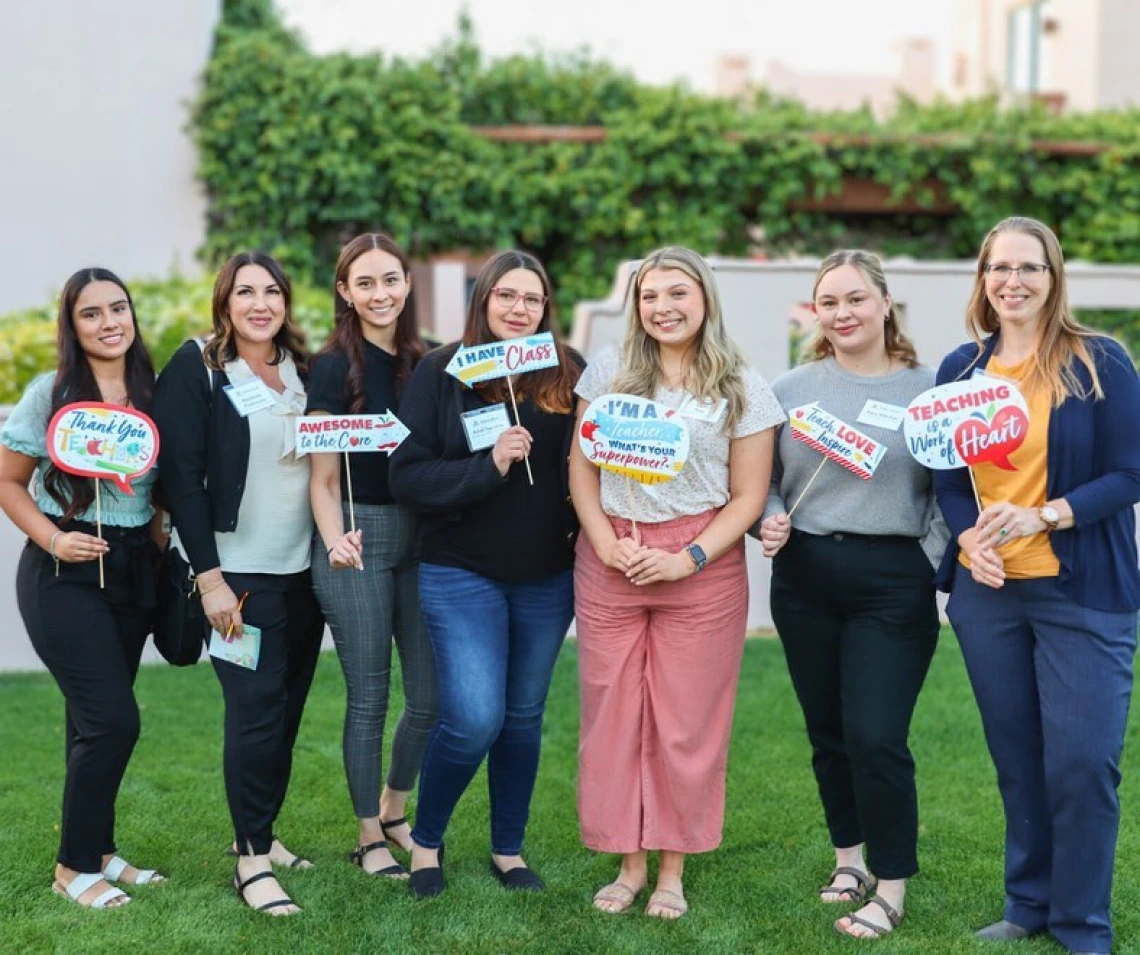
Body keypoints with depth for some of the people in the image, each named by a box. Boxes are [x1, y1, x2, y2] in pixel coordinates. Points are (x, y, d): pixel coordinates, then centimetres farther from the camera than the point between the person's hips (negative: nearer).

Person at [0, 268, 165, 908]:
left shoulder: (153, 393, 5)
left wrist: (161, 543, 1)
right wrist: (53, 540, -16)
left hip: (134, 569, 5)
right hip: (66, 573, -5)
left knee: (97, 720, 13)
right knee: (112, 720, -10)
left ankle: (98, 850, 25)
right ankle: (75, 866, 5)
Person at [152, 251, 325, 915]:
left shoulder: (303, 369, 9)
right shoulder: (197, 370, -7)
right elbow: (181, 476, -11)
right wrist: (210, 578, -15)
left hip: (304, 569, 5)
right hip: (239, 574, -5)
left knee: (287, 709, 9)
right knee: (257, 711, -7)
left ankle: (261, 831, 24)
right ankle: (251, 859, 3)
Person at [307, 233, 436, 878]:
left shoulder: (423, 364, 9)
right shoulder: (335, 367, -5)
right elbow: (323, 477, -8)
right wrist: (335, 541, -23)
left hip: (420, 536, 5)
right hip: (360, 539, -5)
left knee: (432, 696, 6)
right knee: (370, 698, 1)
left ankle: (394, 811, 29)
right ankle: (370, 839, 16)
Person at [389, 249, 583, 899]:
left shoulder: (570, 374, -1)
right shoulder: (442, 372, -6)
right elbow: (408, 476, -11)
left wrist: (587, 535, -11)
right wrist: (488, 466, -22)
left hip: (547, 577, 3)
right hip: (462, 573, -3)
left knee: (524, 716, 13)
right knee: (475, 719, -10)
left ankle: (509, 848, 30)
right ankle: (426, 840, 16)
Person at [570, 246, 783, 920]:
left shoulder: (743, 388, 0)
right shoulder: (610, 371, 6)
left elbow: (748, 496, -1)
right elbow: (581, 469, 7)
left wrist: (690, 559, -13)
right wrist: (605, 542, -8)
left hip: (702, 566, -2)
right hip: (610, 562, 2)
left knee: (688, 721, 3)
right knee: (612, 715, 5)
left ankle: (673, 871, 16)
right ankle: (630, 863, 19)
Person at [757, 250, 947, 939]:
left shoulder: (927, 389, 0)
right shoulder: (791, 389, 6)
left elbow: (949, 491, 2)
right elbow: (763, 478, 13)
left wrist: (933, 567, -10)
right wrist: (771, 521, -6)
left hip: (893, 583, -3)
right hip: (804, 578, 3)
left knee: (876, 738, -8)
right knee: (828, 732, 12)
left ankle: (891, 887, 8)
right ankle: (849, 856, 32)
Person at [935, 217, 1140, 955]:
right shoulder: (960, 369, 8)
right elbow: (949, 478, 11)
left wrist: (1043, 517, -19)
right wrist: (969, 540, -8)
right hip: (987, 590, 4)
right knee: (1015, 757, 10)